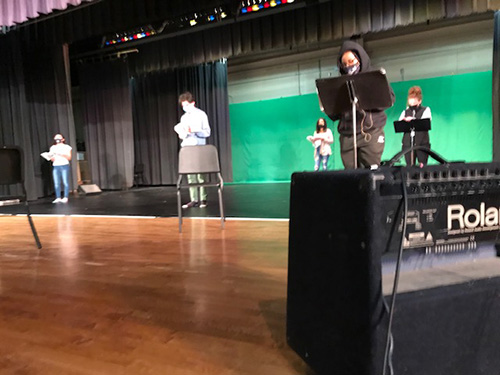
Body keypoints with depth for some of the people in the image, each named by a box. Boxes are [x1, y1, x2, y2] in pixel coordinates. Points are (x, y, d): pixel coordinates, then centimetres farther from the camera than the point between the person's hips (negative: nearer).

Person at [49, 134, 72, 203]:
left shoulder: (66, 147, 8)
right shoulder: (52, 148, 17)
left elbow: (69, 157, 0)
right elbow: (52, 160, 15)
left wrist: (61, 154, -13)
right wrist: (51, 156, -7)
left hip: (64, 166, -3)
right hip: (55, 166, 3)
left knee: (65, 182, -8)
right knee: (56, 183, -3)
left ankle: (65, 197, -4)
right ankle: (58, 198, 1)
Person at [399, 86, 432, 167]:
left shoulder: (426, 110, 7)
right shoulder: (405, 112, 14)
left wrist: (413, 119, -28)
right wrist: (403, 121, -21)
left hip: (422, 143, -2)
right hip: (407, 143, 2)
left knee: (422, 166, -4)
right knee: (409, 166, 0)